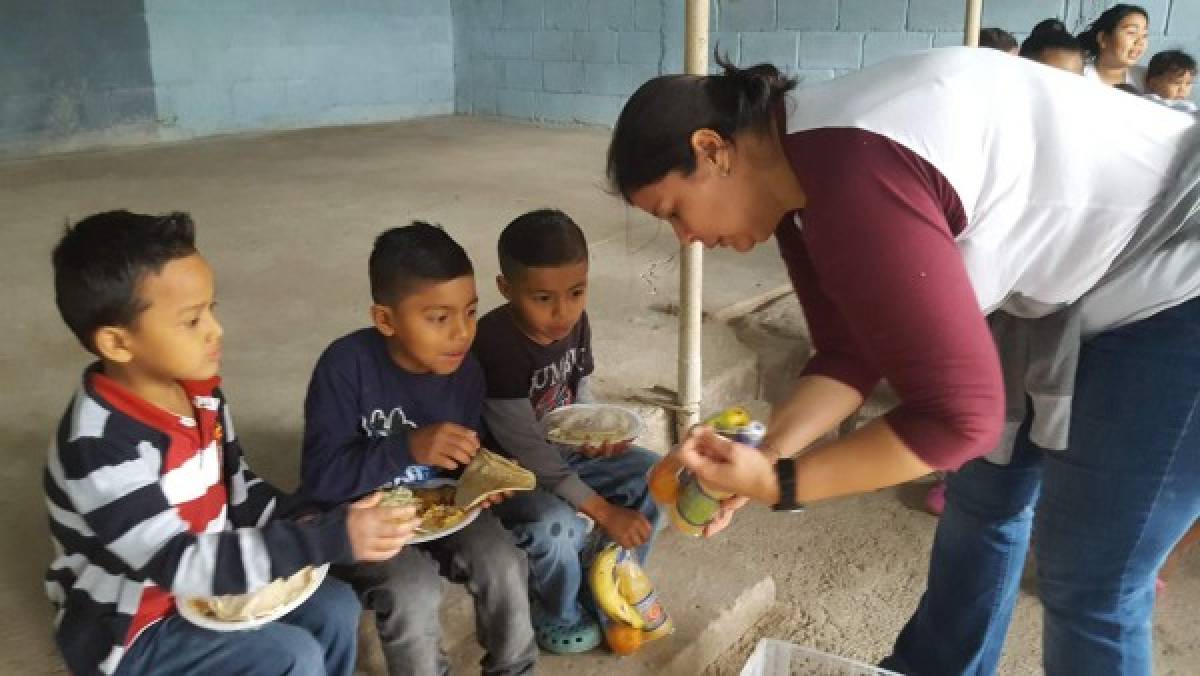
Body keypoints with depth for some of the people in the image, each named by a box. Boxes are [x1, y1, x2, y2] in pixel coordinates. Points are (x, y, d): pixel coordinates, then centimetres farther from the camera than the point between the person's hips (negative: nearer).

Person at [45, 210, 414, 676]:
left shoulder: (199, 395, -6)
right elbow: (180, 565, -34)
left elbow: (236, 489, 8)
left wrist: (308, 524, -12)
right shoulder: (101, 447, -30)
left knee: (335, 609, -2)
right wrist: (331, 539, -39)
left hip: (203, 584, 7)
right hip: (127, 630, -7)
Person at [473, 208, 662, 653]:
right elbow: (527, 450, -30)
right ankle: (559, 615, 1)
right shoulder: (495, 347, -30)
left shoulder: (574, 321, -8)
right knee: (558, 525, -33)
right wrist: (604, 511, -29)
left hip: (564, 453, 7)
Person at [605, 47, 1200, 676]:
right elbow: (850, 357, 0)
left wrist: (781, 483, -23)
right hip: (1059, 285, 9)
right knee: (984, 500, 20)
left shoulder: (850, 180, -34)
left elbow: (957, 416, -31)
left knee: (1088, 583, 1)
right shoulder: (799, 178, -3)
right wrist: (759, 454, -14)